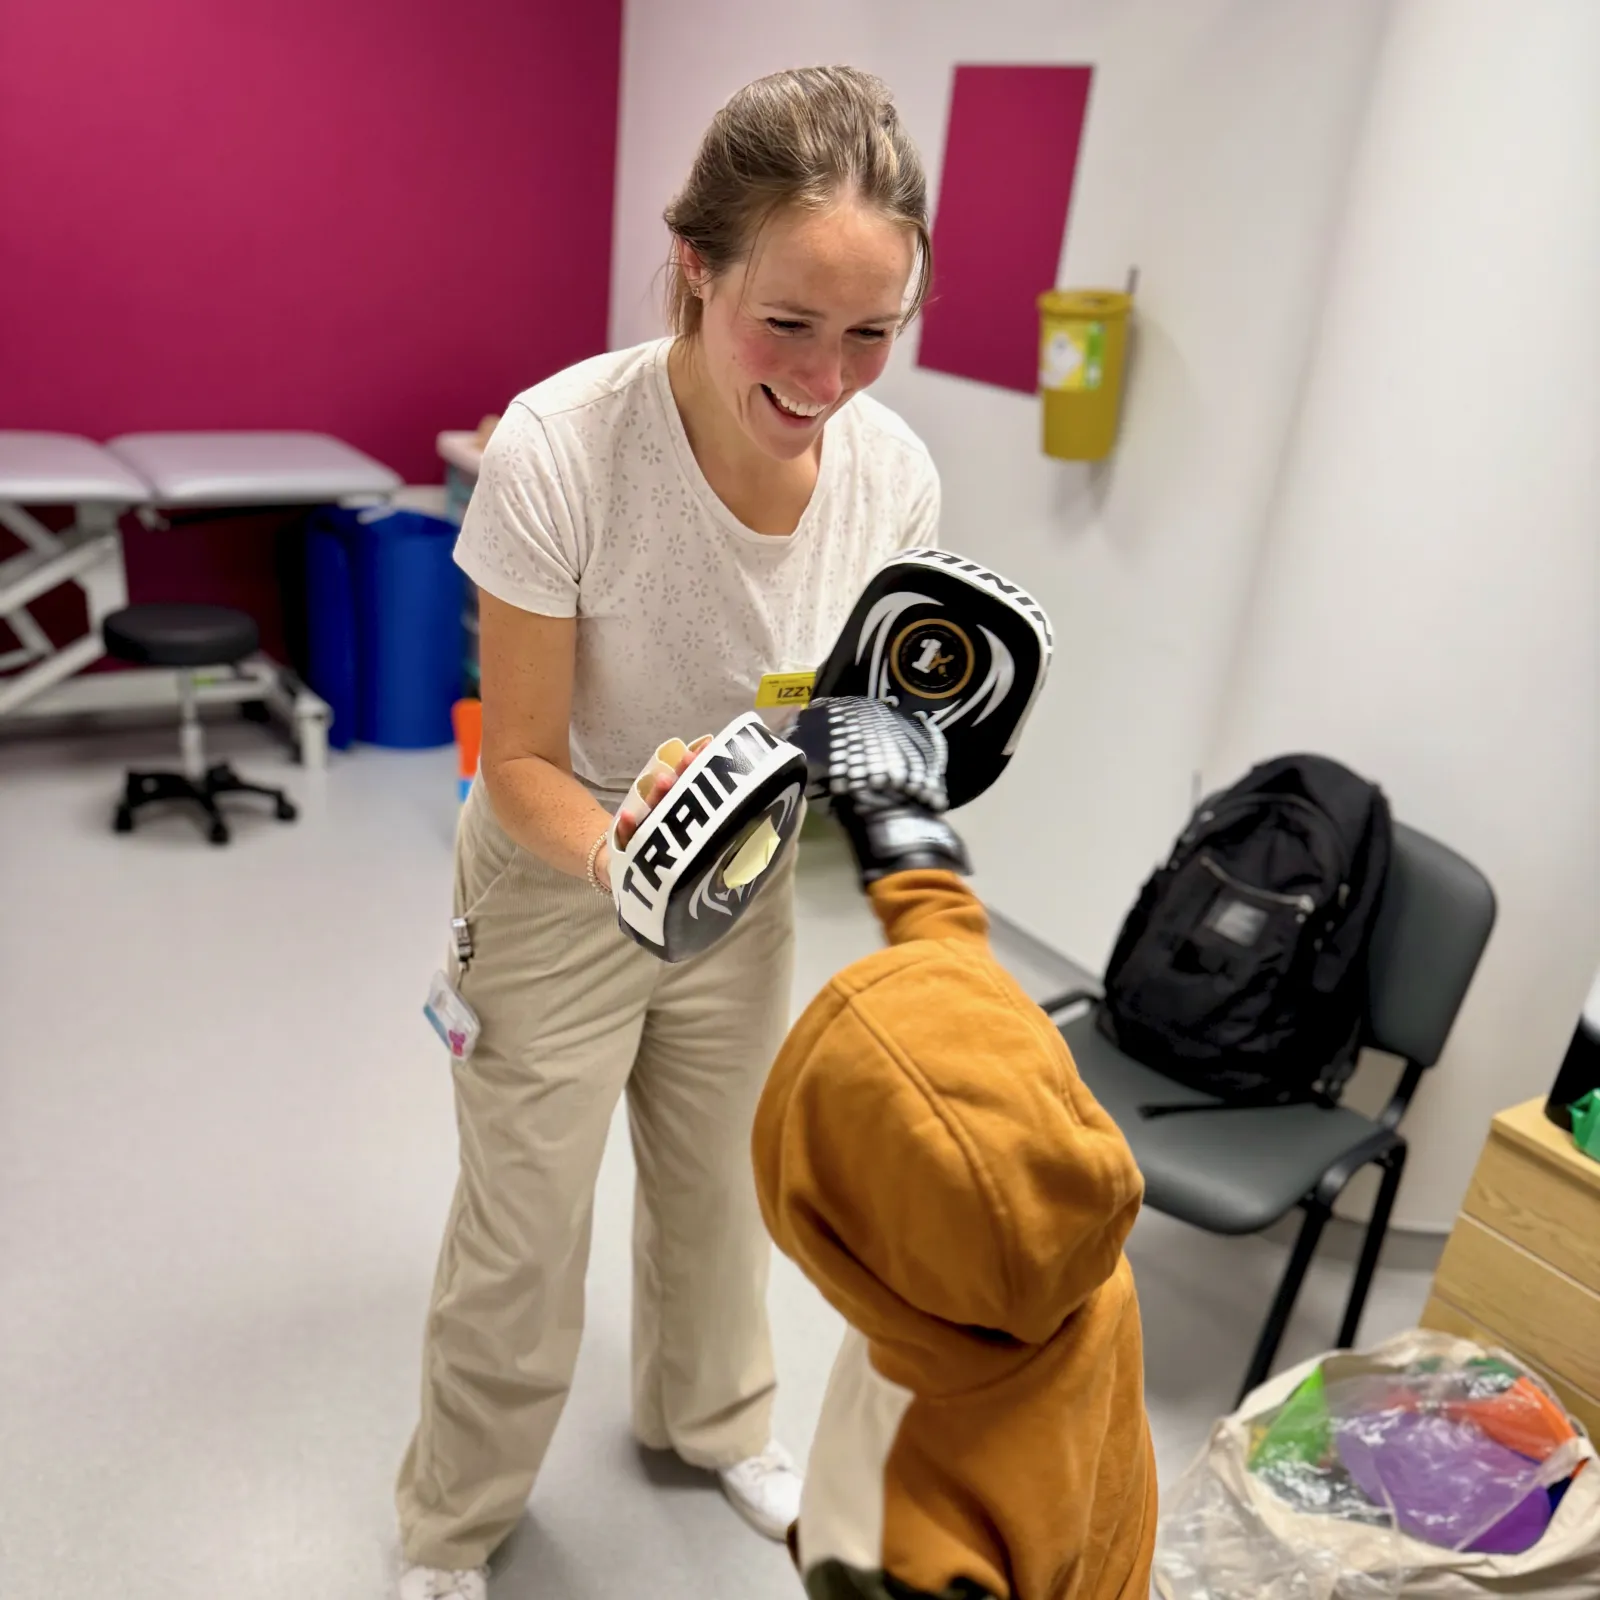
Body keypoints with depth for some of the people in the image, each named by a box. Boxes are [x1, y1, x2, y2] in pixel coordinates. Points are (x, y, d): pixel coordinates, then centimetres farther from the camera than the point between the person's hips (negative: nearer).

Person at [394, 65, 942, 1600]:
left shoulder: (891, 471, -18)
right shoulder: (558, 447, -30)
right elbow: (523, 760, -21)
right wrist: (620, 855, -41)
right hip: (557, 893, -3)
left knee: (720, 1186, 25)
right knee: (521, 1240, 12)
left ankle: (711, 1416, 58)